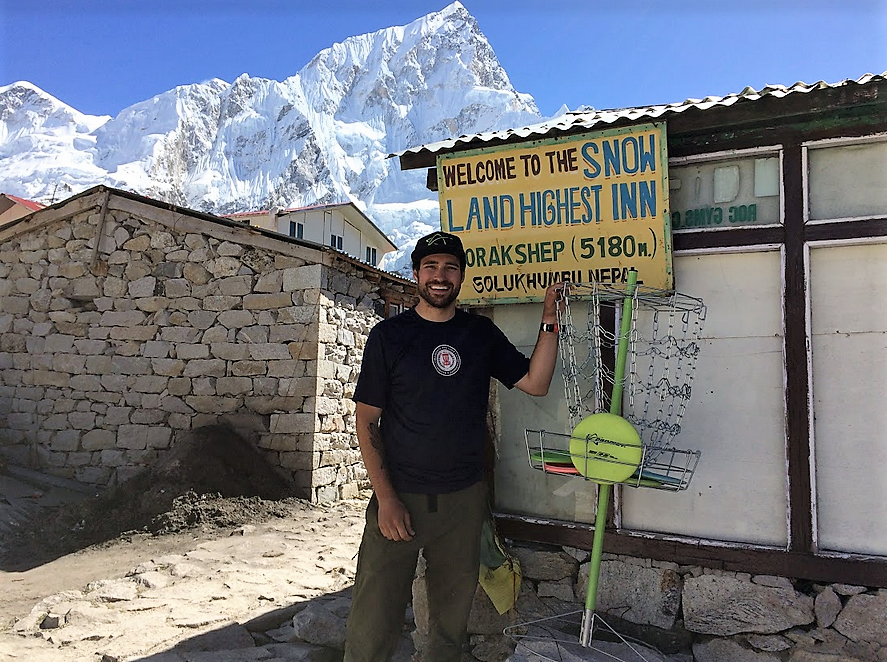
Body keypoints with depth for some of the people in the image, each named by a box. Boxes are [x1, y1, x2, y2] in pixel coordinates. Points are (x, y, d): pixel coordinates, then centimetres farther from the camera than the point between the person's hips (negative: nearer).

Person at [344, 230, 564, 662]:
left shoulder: (481, 333, 7)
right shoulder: (389, 335, -3)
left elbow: (535, 382, 4)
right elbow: (366, 421, -4)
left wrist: (549, 322, -7)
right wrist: (386, 497, -12)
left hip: (464, 499, 3)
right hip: (400, 497, -3)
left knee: (451, 619, 14)